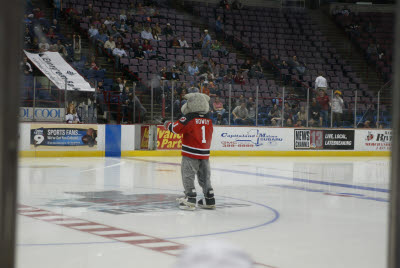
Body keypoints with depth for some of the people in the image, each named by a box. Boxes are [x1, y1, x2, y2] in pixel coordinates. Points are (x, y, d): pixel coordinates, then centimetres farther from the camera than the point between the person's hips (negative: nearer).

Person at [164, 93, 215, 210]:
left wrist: (168, 124, 11)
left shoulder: (188, 119, -12)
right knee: (204, 177, 14)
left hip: (191, 153, -6)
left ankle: (190, 200, -9)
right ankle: (209, 200, 15)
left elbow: (176, 128, -9)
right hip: (205, 154, 6)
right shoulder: (208, 120, 6)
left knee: (188, 176, -1)